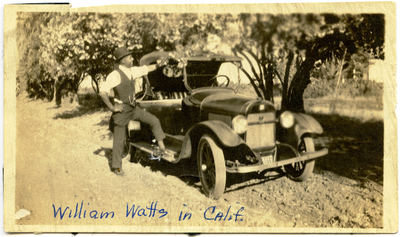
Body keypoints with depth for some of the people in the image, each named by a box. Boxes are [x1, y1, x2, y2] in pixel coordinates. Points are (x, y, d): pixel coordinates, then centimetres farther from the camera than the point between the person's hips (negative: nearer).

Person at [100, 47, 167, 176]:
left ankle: (161, 146, 14)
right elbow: (103, 92, -24)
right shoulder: (115, 75, -20)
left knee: (154, 120, 3)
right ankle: (116, 166, 19)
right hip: (122, 111, -7)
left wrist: (158, 65, 4)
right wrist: (112, 107, -20)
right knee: (120, 139, 3)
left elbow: (145, 69, 17)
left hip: (133, 108, 7)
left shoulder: (132, 71, 3)